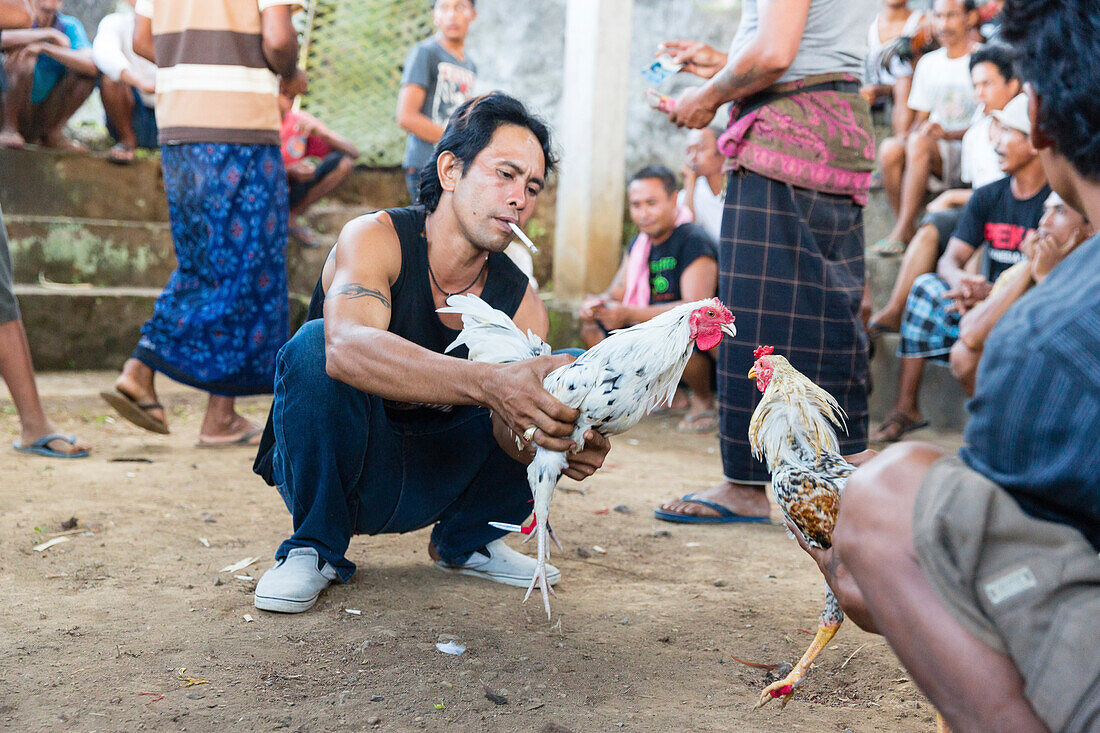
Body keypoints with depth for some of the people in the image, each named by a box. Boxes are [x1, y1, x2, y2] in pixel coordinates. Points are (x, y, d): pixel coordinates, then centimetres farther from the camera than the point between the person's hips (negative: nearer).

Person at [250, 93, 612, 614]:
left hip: (430, 484, 4)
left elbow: (513, 432, -19)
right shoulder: (375, 239, -21)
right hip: (331, 469, -4)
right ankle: (314, 548, -12)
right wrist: (490, 384, -56)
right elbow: (346, 346, -43)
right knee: (315, 345, -33)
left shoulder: (522, 305, -8)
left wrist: (558, 445, -44)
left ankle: (466, 541, 9)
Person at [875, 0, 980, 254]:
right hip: (931, 148, 5)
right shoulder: (929, 62, 18)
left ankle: (900, 232, -34)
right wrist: (912, 131, -5)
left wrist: (949, 134, -22)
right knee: (889, 148, -27)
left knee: (919, 143, -34)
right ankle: (909, 232, -22)